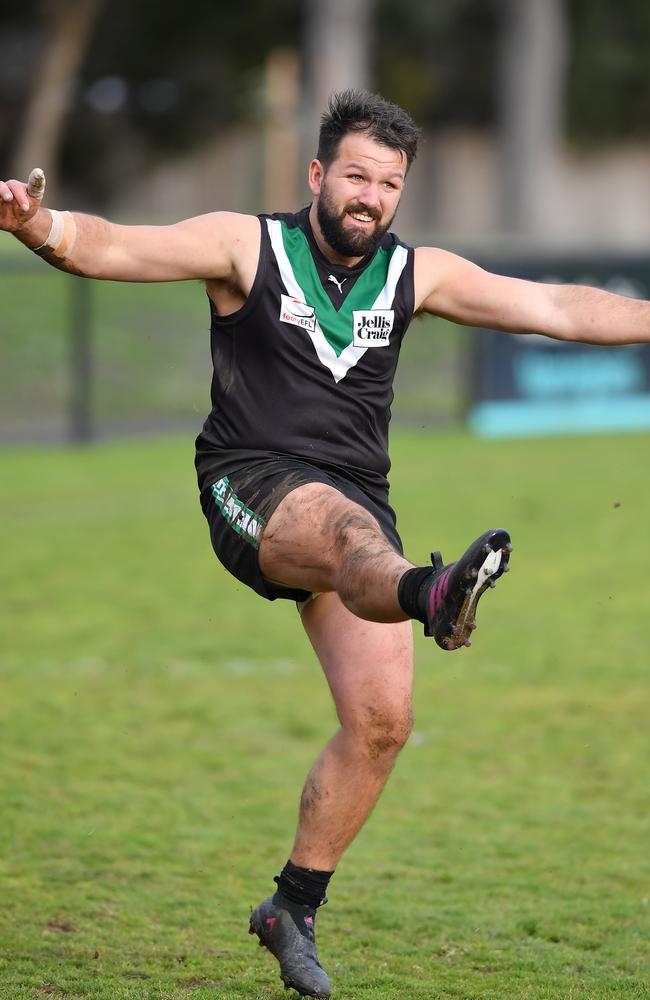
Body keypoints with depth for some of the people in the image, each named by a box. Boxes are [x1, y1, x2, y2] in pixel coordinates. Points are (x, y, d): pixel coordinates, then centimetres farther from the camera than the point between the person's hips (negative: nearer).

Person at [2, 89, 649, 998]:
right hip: (252, 486, -5)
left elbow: (557, 309, 11)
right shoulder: (247, 247, -1)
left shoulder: (417, 275, 10)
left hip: (354, 506, 5)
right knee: (354, 530, -40)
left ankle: (294, 908, 13)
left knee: (381, 722, -3)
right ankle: (432, 595, -77)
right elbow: (112, 249, -12)